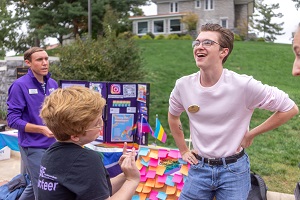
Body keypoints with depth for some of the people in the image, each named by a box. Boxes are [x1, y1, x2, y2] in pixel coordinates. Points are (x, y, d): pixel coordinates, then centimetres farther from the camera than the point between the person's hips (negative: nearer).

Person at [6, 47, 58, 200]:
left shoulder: (53, 84, 5)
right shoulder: (20, 85, -13)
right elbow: (13, 120, -16)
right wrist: (42, 129, -26)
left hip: (52, 144, 6)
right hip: (33, 147, -6)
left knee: (35, 186, 22)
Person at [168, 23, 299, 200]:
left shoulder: (243, 85, -20)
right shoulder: (183, 85, -9)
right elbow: (173, 116, 12)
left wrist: (251, 134, -8)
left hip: (234, 170, -2)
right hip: (199, 168, 3)